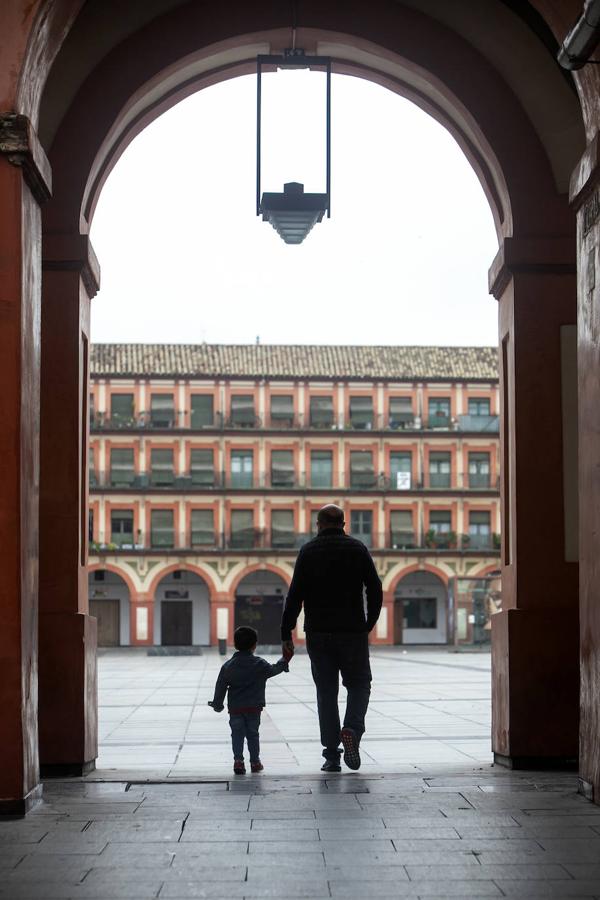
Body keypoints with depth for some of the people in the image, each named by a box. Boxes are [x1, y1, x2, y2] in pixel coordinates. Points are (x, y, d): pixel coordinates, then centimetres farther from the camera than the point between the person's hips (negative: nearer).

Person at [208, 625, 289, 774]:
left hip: (235, 707, 1)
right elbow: (273, 670, 8)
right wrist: (283, 662, 26)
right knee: (253, 734, 10)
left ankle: (238, 760, -11)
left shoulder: (228, 666, 2)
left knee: (237, 734, 3)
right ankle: (255, 761, 14)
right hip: (254, 707, -1)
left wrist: (217, 704, 14)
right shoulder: (259, 664, -5)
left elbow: (220, 686, 5)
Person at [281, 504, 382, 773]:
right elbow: (375, 590, 0)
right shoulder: (357, 549, 3)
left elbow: (295, 595, -5)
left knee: (326, 691, 7)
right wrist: (368, 625, 10)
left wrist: (286, 634, -4)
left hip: (318, 634, 0)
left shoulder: (308, 551, 1)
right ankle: (352, 730, -15)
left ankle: (331, 755, 4)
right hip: (353, 632, 0)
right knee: (359, 684, 13)